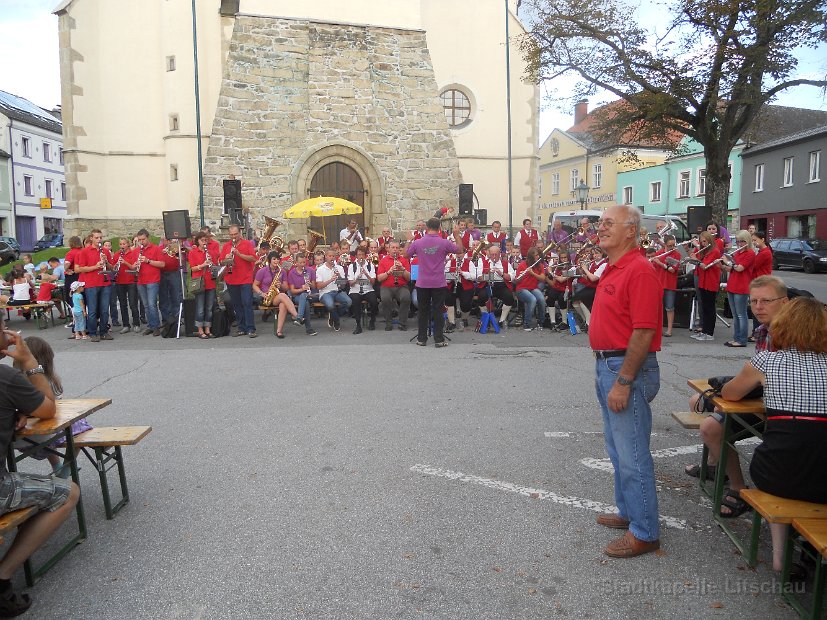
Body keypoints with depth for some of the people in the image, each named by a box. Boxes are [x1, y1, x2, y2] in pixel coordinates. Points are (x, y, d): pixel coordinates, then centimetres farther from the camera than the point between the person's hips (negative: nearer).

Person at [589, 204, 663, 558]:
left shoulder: (639, 270, -17)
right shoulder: (612, 270, 14)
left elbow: (644, 332, -23)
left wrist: (622, 381, -23)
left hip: (628, 369, -10)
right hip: (608, 366, 10)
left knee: (632, 454, -1)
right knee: (618, 449, 20)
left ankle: (644, 533, 12)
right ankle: (628, 512, 35)